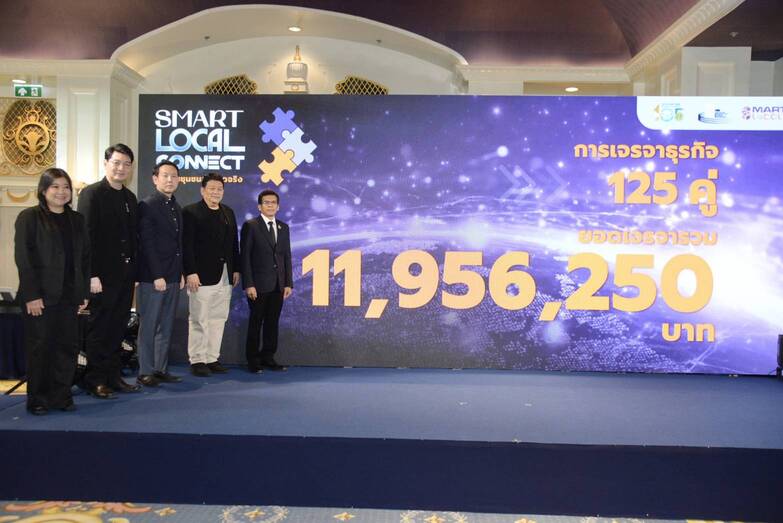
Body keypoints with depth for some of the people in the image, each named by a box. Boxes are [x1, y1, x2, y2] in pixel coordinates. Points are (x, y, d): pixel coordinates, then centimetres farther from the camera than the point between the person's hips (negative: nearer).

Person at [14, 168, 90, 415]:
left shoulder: (77, 220, 12)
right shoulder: (29, 218, -3)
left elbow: (85, 257, 12)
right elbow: (23, 258, -9)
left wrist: (84, 292, 6)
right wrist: (31, 295, -14)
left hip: (69, 296, 4)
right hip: (40, 297, -4)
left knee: (68, 346, 6)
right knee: (39, 347, 4)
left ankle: (61, 395, 17)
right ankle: (37, 400, 15)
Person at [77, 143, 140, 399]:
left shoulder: (130, 198, 14)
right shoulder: (92, 193, -6)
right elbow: (86, 236, -12)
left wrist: (135, 271, 9)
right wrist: (92, 275, -17)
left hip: (125, 273, 6)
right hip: (103, 273, -6)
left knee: (117, 329, 12)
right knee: (98, 329, 2)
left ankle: (114, 376, 20)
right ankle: (95, 381, 12)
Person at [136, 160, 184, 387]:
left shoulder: (176, 208, 16)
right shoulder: (147, 205, -7)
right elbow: (147, 244, -12)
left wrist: (180, 274, 10)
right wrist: (157, 276, -16)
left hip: (172, 277, 7)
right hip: (152, 278, -7)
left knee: (166, 327, 10)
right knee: (148, 326, 0)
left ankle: (161, 369, 16)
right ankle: (145, 372, 7)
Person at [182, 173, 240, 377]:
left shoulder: (228, 213, 15)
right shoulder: (191, 212, -4)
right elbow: (186, 245, -10)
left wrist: (236, 269, 11)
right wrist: (190, 273, -16)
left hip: (225, 276, 6)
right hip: (202, 276, -6)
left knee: (218, 319, 10)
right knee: (199, 320, 0)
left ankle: (212, 358, 18)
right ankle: (197, 360, 9)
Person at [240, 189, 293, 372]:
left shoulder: (283, 228, 12)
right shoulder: (250, 226, -2)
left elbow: (287, 256, 12)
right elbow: (245, 257, -6)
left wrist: (288, 283, 5)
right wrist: (248, 284, -13)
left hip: (278, 285, 4)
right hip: (258, 285, -4)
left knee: (272, 322, 8)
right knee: (256, 322, 3)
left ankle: (268, 357, 17)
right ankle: (253, 360, 13)